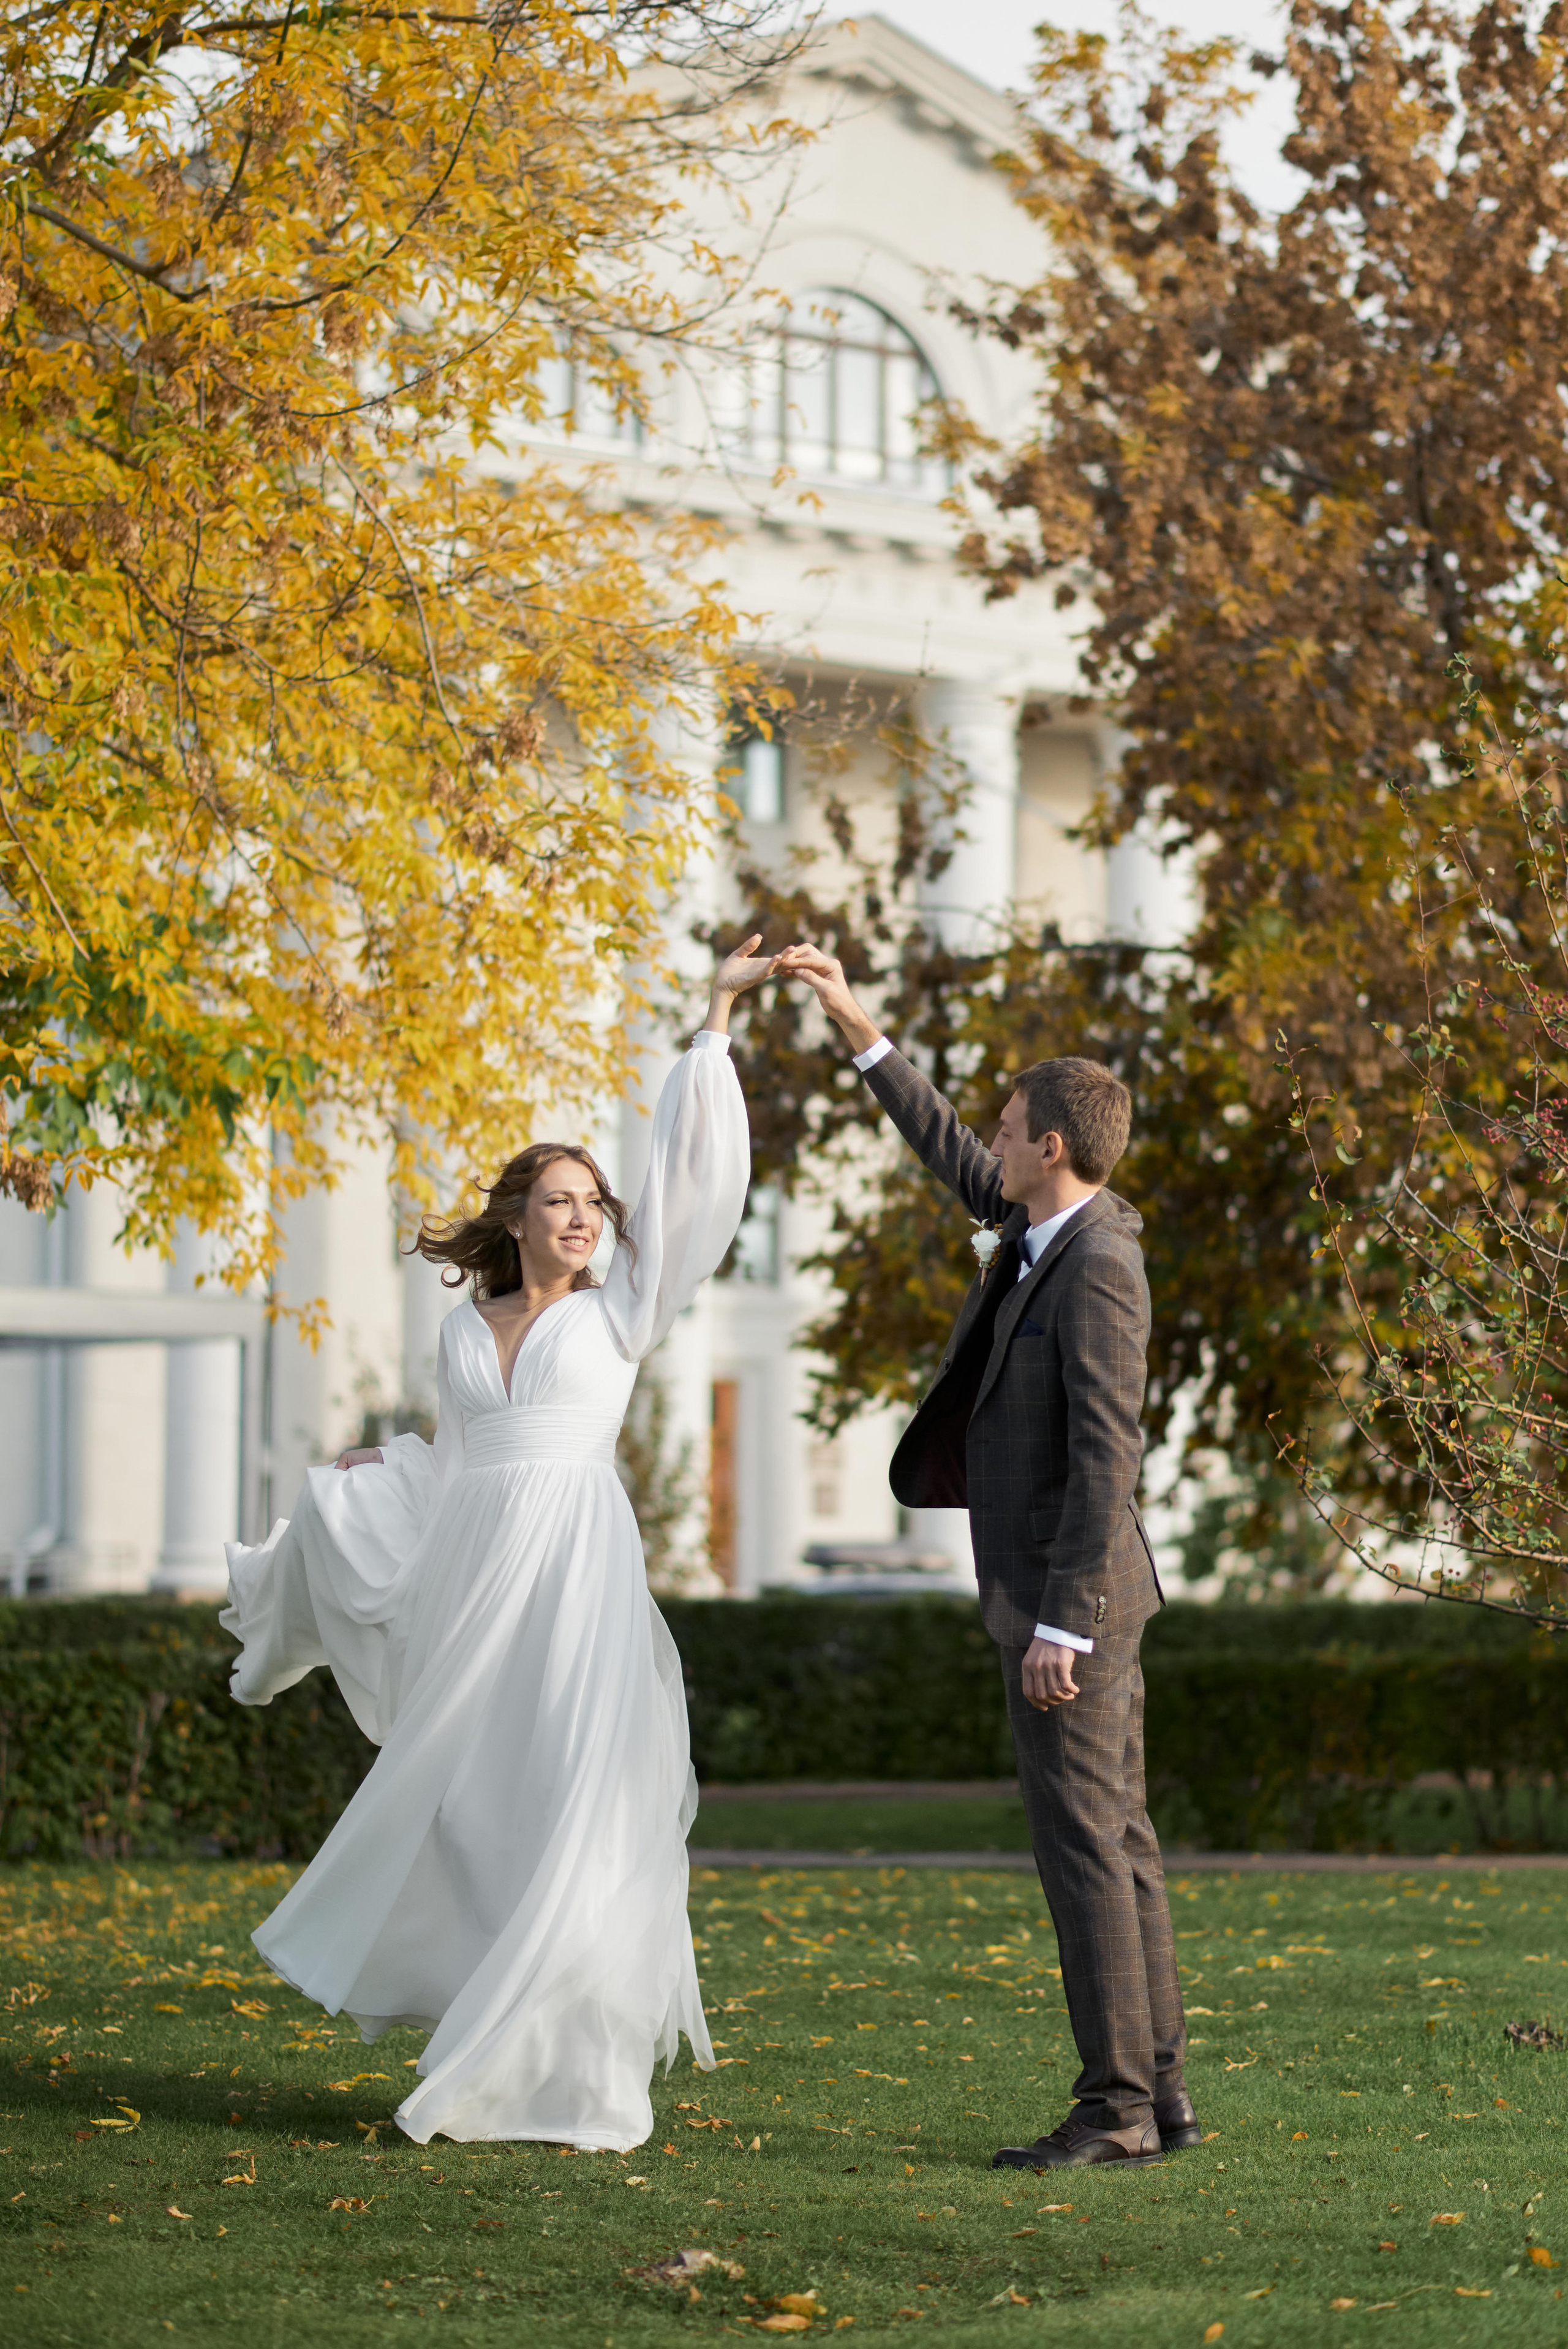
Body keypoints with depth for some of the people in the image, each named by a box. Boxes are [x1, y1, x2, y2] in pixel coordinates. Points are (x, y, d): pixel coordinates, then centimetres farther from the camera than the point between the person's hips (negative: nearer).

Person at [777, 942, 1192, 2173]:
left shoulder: (1098, 1269, -19)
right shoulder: (1052, 1222, 9)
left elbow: (1105, 1459, -23)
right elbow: (952, 1158, 25)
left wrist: (1058, 1625, -24)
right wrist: (856, 1025, 23)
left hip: (1068, 1594, -10)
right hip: (1075, 1598, 10)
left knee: (1084, 1842, -9)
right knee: (1118, 1841, 10)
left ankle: (1116, 2107, -7)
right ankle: (1159, 2091, 14)